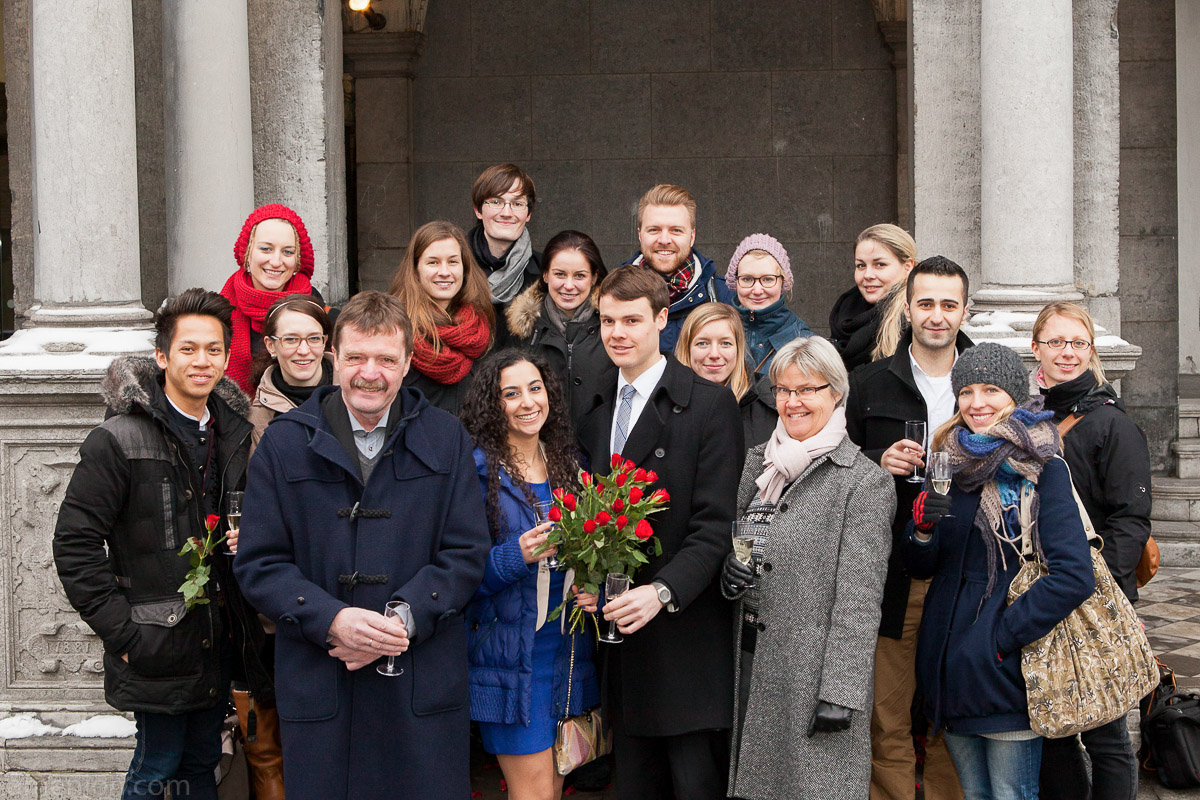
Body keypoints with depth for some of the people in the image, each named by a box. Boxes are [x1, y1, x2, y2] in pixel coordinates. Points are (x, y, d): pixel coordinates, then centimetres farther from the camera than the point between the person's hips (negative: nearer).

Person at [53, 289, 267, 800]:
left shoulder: (234, 432, 6)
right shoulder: (119, 441, -13)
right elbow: (76, 544, -14)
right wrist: (122, 632, -16)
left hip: (219, 639, 6)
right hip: (158, 641, -6)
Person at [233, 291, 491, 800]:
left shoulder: (446, 440, 7)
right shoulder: (284, 444, 4)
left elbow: (467, 553, 2)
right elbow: (258, 563, 0)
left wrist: (404, 617, -14)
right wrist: (333, 620, -15)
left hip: (424, 692, 1)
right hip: (317, 690, 0)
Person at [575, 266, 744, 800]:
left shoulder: (709, 405, -7)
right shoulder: (594, 407, 13)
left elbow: (715, 525, -12)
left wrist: (662, 592, -24)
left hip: (687, 633, -5)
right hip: (617, 627, 6)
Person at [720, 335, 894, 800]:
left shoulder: (865, 482, -7)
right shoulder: (756, 463, 12)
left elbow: (858, 601, -11)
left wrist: (840, 692, -16)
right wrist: (727, 575, -3)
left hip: (813, 674, -5)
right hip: (748, 665, 5)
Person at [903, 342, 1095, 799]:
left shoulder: (1041, 469, -7)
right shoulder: (951, 464, 9)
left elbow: (1074, 576, -16)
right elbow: (921, 568, 10)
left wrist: (1003, 636, -17)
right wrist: (923, 528, -11)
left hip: (1006, 670, -5)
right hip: (949, 670, 5)